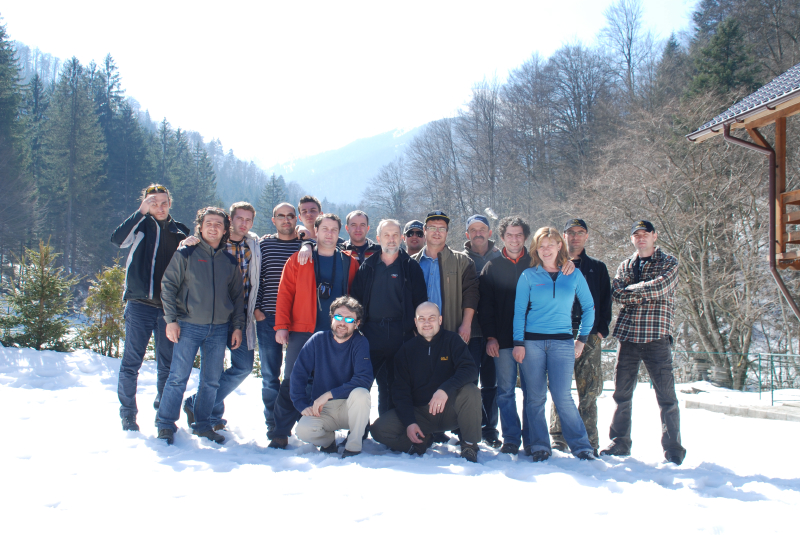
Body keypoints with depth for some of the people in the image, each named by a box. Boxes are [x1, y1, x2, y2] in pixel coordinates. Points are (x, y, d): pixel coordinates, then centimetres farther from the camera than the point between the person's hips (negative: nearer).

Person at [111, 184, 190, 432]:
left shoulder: (181, 232, 13)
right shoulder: (142, 225, 4)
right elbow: (118, 239, -16)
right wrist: (142, 212, -18)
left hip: (168, 308, 2)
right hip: (140, 306, -2)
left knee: (168, 365, 7)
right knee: (131, 362, 1)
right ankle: (128, 414, 13)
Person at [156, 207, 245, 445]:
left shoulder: (230, 261, 10)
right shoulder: (185, 254, 0)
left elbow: (237, 296, 14)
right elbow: (168, 286, -1)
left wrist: (237, 326, 7)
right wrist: (171, 319, -8)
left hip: (219, 329, 3)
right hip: (189, 327, -3)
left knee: (211, 381, 8)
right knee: (178, 377, -5)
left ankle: (202, 424, 21)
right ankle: (166, 425, 6)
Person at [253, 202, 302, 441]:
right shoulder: (264, 244, 8)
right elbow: (256, 278, 7)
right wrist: (256, 307, -1)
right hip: (268, 317, 1)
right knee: (270, 374, 4)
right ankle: (273, 423, 12)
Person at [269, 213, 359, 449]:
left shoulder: (349, 263, 10)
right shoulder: (298, 260, 6)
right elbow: (285, 294, 3)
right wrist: (282, 326, -5)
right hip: (302, 332, -1)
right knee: (292, 381, -3)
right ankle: (281, 433, 3)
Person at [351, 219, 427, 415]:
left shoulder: (411, 267, 5)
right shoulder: (368, 266, 11)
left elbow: (420, 302, 4)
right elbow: (356, 299, 10)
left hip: (400, 333, -1)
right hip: (371, 333, 2)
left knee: (394, 385, 4)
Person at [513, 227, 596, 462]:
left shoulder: (574, 275, 8)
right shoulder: (528, 276, 5)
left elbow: (589, 307, 15)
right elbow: (519, 310, 3)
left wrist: (582, 338, 8)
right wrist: (518, 342, -5)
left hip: (562, 341, 0)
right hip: (532, 341, 0)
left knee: (562, 395, -9)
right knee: (536, 396, 1)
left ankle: (581, 445, 2)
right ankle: (539, 445, 10)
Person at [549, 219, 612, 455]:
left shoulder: (597, 268, 17)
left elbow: (605, 300, 13)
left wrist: (602, 329, 0)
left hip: (590, 337, 1)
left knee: (589, 391, -3)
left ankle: (589, 442, 1)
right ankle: (559, 438, 5)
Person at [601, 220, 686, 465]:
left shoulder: (669, 263, 5)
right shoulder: (625, 265, 16)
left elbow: (660, 287, -14)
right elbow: (616, 294, 0)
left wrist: (632, 289, -4)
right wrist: (646, 294, -11)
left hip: (656, 335, -4)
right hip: (628, 334, 4)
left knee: (666, 395, -4)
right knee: (622, 394, 8)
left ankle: (673, 448, 3)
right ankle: (619, 442, 19)